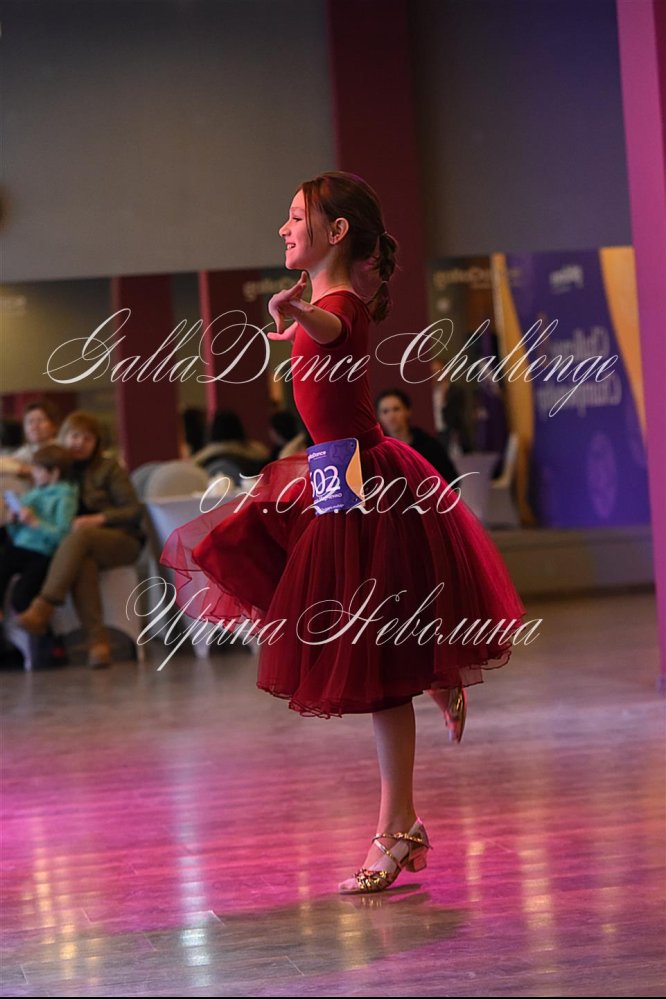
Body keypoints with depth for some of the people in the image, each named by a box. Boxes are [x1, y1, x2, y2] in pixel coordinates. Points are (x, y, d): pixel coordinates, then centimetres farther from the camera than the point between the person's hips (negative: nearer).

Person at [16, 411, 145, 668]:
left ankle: (42, 609, -50)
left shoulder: (109, 468, 9)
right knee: (83, 563, -38)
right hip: (83, 548, 2)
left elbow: (134, 510, 0)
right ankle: (97, 639, -46)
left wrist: (98, 519, -17)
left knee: (78, 537, -37)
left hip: (121, 540, -2)